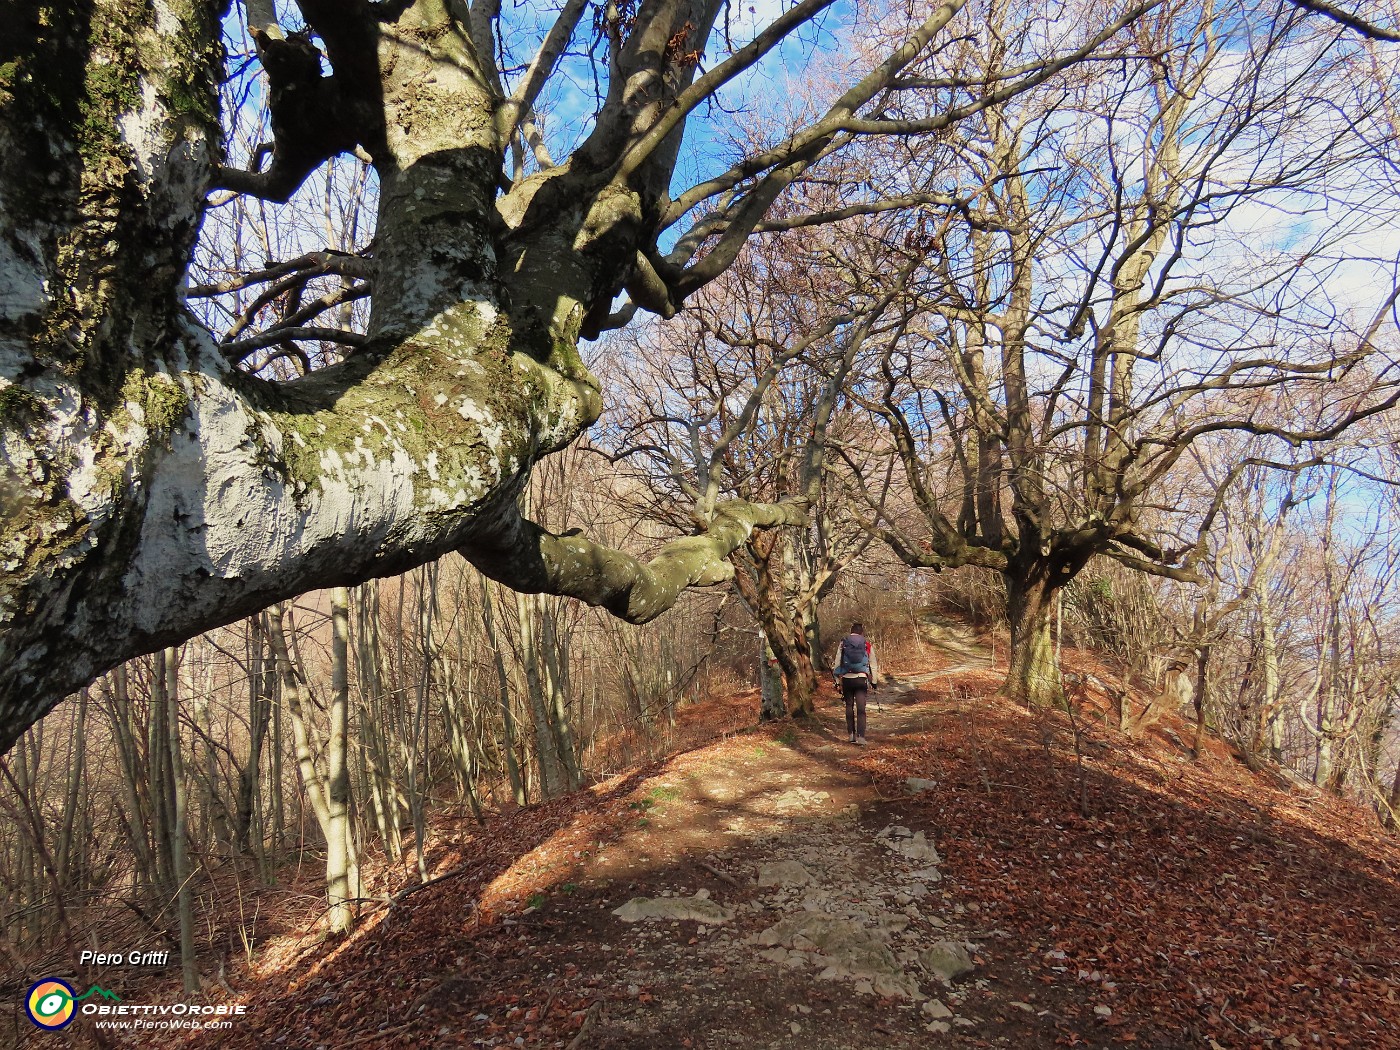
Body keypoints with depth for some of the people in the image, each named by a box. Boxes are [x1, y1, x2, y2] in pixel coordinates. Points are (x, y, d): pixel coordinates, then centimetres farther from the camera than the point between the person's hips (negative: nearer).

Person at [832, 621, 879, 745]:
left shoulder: (843, 643, 4)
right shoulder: (867, 644, 4)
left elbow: (837, 663, 3)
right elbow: (873, 664, 9)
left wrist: (837, 681, 9)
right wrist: (874, 682, 17)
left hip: (847, 679, 1)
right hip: (861, 679, -1)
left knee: (849, 706, 14)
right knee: (861, 708, -1)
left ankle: (852, 735, 17)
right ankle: (861, 736, -10)